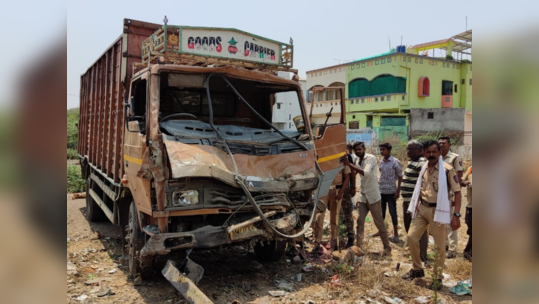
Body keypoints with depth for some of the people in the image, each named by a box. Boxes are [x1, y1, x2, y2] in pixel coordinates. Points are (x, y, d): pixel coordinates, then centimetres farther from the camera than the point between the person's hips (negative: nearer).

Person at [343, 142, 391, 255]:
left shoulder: (371, 158, -13)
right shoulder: (358, 161, 9)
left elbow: (366, 173, -28)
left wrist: (349, 164, -26)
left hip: (373, 197, -6)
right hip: (362, 197, 6)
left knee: (379, 223, 3)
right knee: (360, 222, 3)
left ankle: (387, 247, 17)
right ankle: (358, 246, 10)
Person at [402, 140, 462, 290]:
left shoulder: (447, 170, -13)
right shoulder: (424, 168, 6)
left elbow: (457, 193, -14)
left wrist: (456, 215, -20)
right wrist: (416, 206, 15)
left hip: (437, 210, -6)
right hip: (421, 209, 6)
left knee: (440, 245, 3)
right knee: (411, 237, 7)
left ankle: (438, 277, 22)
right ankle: (417, 269, 26)